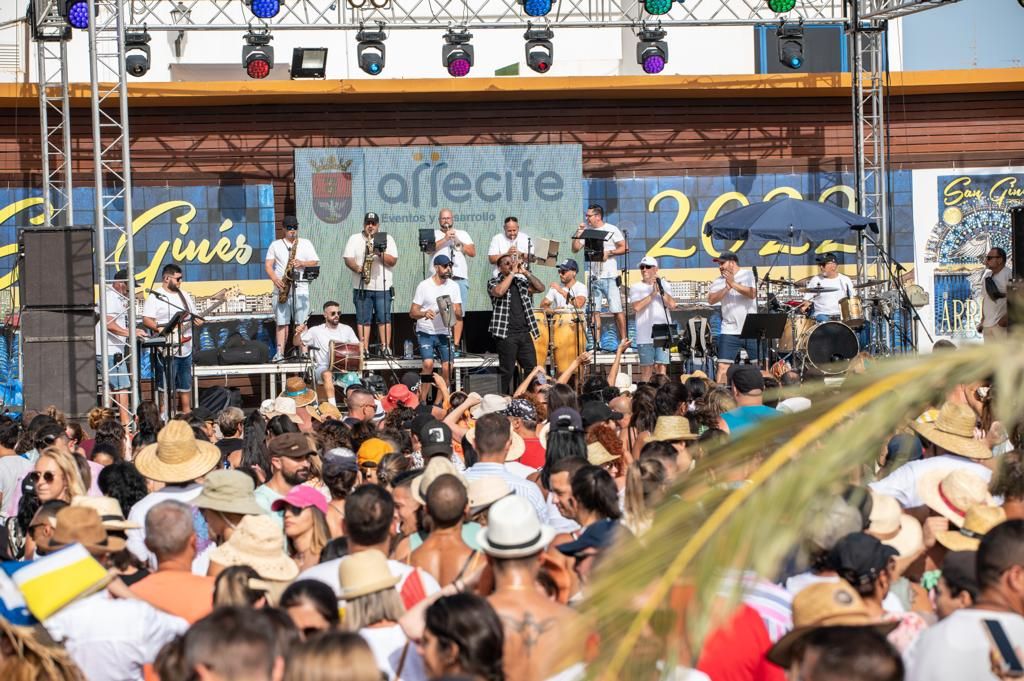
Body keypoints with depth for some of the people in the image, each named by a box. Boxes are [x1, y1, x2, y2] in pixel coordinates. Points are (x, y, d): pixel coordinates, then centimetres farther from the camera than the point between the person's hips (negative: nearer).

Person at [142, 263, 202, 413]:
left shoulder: (184, 295, 17)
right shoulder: (155, 297, -6)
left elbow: (193, 316, 24)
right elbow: (146, 320, -14)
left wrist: (197, 321, 1)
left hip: (185, 348, 7)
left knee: (185, 384, 14)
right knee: (165, 386, -7)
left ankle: (187, 413, 22)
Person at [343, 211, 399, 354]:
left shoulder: (387, 239, 8)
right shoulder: (354, 239, 11)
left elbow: (393, 261, -1)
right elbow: (348, 259, 1)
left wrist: (379, 253, -15)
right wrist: (357, 268, -17)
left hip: (383, 287, -1)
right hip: (362, 287, 1)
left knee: (384, 318, -3)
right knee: (363, 319, 0)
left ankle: (386, 348, 0)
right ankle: (364, 349, 0)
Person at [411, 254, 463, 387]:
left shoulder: (454, 286, 4)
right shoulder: (424, 285, -4)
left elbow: (459, 315, 2)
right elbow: (412, 312, -6)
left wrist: (454, 311, -22)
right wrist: (424, 314, -28)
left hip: (444, 333, 3)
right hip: (425, 333, -3)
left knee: (447, 367, -7)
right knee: (428, 364, -21)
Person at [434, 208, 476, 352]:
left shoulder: (462, 234, 20)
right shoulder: (434, 234, 15)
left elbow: (473, 253, 9)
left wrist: (458, 241, -2)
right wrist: (445, 238, -12)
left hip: (459, 277, 2)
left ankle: (456, 345, -3)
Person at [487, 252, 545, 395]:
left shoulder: (522, 281, 17)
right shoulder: (494, 282, 3)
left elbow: (540, 288, 6)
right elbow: (499, 292, -20)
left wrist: (525, 272, -1)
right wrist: (512, 273, -11)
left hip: (525, 332, 5)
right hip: (507, 334, -5)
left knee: (532, 368, 2)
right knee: (507, 371, -3)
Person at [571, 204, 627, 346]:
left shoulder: (611, 230, -1)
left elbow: (623, 248, -4)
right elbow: (575, 249, 9)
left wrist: (609, 252, -16)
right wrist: (579, 232, 1)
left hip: (610, 277, -5)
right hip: (594, 277, 5)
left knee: (616, 310, -6)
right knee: (594, 310, 2)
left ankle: (623, 340, -2)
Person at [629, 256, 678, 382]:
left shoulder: (664, 285, 13)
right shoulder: (636, 287, 7)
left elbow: (672, 305, 0)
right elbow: (636, 307, -10)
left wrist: (661, 290, -7)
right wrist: (653, 294, -9)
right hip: (645, 335, -1)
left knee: (662, 367, -4)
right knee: (647, 368, -2)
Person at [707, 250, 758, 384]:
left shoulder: (748, 275, 1)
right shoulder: (719, 281, 9)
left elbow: (752, 294, -15)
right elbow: (711, 299, -5)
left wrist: (733, 284, -19)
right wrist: (726, 288, -17)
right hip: (729, 331, 2)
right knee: (723, 366, -5)